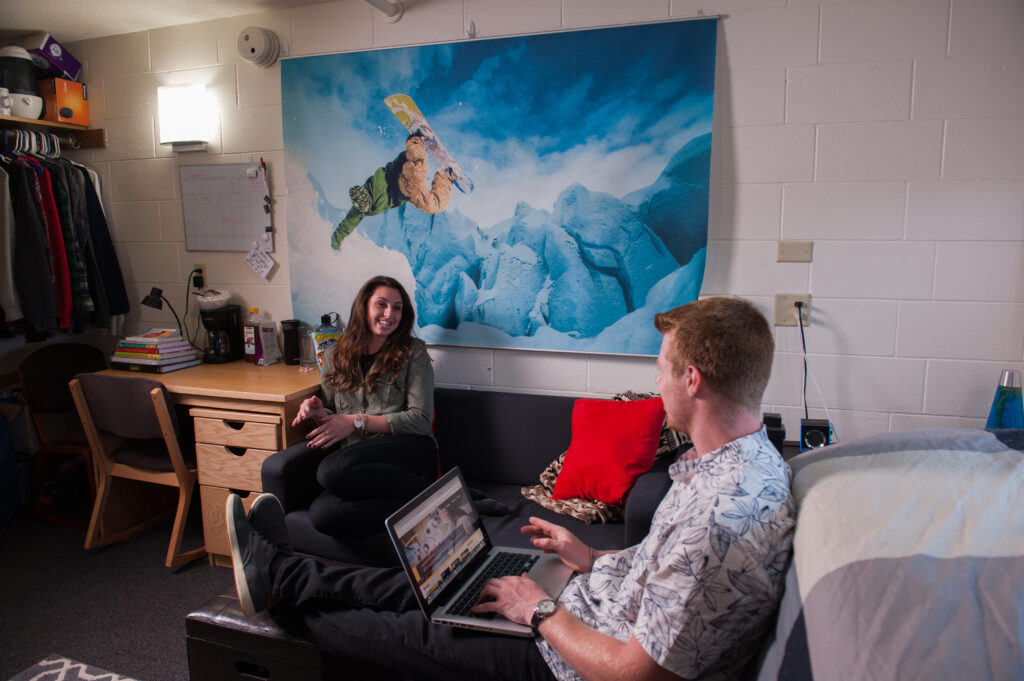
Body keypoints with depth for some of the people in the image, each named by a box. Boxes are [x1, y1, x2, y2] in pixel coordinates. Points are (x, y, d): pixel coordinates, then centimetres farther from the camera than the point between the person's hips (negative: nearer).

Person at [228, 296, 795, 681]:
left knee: (395, 634, 6)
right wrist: (595, 559, 11)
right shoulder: (752, 457, -3)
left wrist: (541, 612, -15)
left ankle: (276, 585, 31)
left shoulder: (719, 520, -35)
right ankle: (280, 570, 31)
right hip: (600, 606, 8)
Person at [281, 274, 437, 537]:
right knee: (323, 511, -32)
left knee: (333, 469, -35)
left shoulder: (413, 352, 9)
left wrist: (357, 421, -6)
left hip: (407, 450, -4)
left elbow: (421, 419, 0)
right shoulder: (335, 355, 21)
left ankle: (427, 494, -21)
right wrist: (318, 412, 2)